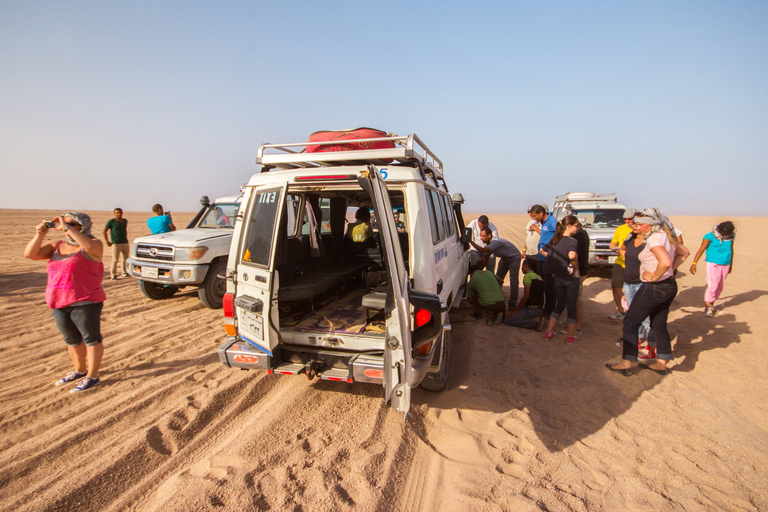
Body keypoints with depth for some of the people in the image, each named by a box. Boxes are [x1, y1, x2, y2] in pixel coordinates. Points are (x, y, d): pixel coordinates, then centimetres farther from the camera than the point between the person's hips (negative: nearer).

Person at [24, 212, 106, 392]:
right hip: (59, 304, 8)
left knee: (91, 339, 2)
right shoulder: (57, 246, 12)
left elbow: (89, 246, -31)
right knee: (72, 340, 20)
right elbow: (30, 254, 5)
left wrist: (67, 228, -24)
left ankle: (92, 376, 11)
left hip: (85, 303, -7)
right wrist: (40, 233, -7)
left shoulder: (93, 244, -7)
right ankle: (80, 370, 36)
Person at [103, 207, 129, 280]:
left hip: (125, 243, 5)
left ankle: (124, 272, 23)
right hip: (116, 244, -5)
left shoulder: (125, 221, 12)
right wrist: (107, 241, -6)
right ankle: (113, 275, -2)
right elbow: (104, 231, -1)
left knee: (126, 259, 10)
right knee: (115, 260, -7)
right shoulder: (111, 221, -4)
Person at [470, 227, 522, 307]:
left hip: (514, 258, -9)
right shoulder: (488, 244, -9)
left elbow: (482, 250, -49)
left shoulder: (496, 242, -37)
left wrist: (470, 241, -45)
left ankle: (512, 304, -6)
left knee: (513, 281, -12)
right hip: (504, 258, 9)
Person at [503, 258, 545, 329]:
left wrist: (516, 310, -10)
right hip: (539, 309, 9)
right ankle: (536, 319, 5)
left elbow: (526, 296, -16)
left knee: (507, 320, -10)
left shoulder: (527, 276, -9)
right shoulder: (539, 277, 16)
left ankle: (535, 321, -12)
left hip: (531, 309, -9)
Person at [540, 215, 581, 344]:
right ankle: (571, 337, 18)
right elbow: (571, 255, -38)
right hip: (571, 278, -6)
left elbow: (542, 250, 16)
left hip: (558, 277, 6)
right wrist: (576, 258, -17)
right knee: (572, 307, 8)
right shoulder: (572, 241, -18)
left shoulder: (554, 239, 4)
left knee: (560, 304, 19)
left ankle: (549, 332, 19)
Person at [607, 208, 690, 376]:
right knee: (659, 326, 18)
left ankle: (626, 364, 3)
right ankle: (661, 364, 27)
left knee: (630, 323, -1)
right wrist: (671, 270, 14)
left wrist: (654, 277, -20)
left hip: (654, 287, -10)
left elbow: (665, 262, -35)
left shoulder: (655, 238, -20)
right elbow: (685, 253, 22)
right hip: (669, 286, 10)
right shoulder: (665, 235, 9)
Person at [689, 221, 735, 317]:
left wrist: (731, 265, 27)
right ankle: (707, 305, -1)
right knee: (713, 285, -12)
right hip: (713, 264, -5)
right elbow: (701, 249, -12)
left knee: (720, 287, 7)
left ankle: (711, 304, 19)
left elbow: (731, 251, 21)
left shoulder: (730, 237, 7)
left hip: (725, 265, 5)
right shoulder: (710, 236, -9)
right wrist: (694, 263, -19)